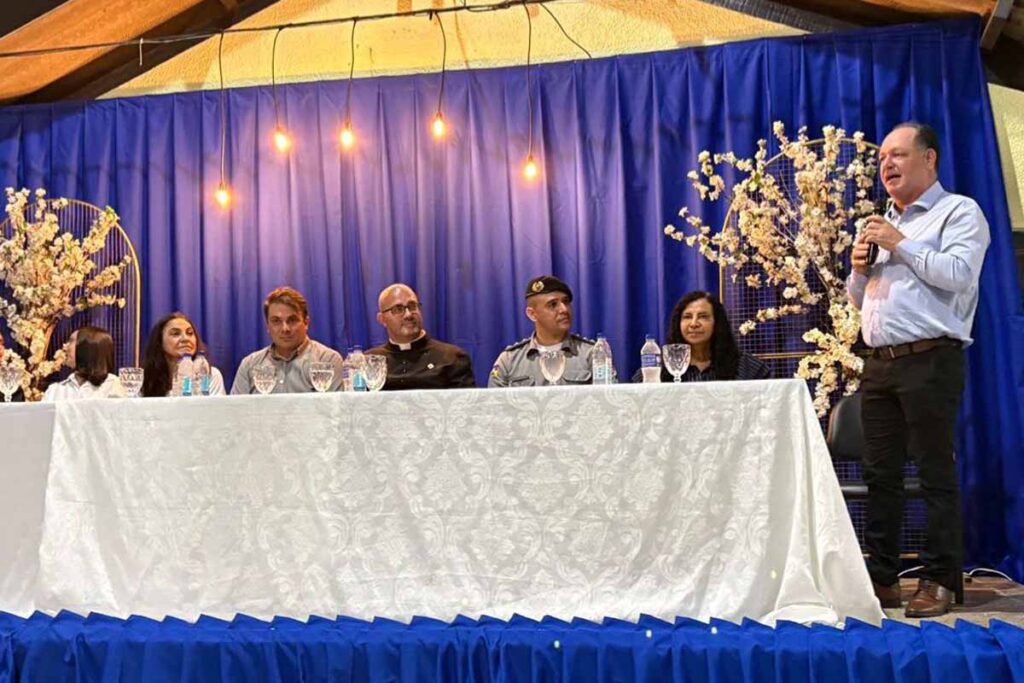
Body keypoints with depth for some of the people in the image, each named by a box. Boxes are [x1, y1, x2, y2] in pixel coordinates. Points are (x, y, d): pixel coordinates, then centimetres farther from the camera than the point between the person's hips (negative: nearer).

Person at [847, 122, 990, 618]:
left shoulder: (958, 211, 3)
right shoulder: (882, 223, 24)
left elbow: (959, 273, -15)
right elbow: (859, 300, 26)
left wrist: (900, 246, -11)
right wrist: (859, 267, 6)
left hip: (930, 360, -7)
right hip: (880, 363, 7)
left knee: (936, 473, -4)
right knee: (880, 473, 7)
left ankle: (939, 580, 3)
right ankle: (882, 578, 13)